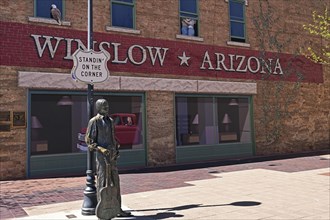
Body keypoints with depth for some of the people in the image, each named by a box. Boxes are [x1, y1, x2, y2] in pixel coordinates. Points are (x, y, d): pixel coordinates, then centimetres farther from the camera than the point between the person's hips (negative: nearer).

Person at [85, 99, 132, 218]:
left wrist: (116, 150, 10)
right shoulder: (94, 121, -7)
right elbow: (89, 140, -8)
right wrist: (101, 149, -19)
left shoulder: (110, 120, 14)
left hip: (112, 155, 7)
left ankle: (118, 209, 17)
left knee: (115, 182, 9)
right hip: (101, 155, -7)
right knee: (102, 182, -1)